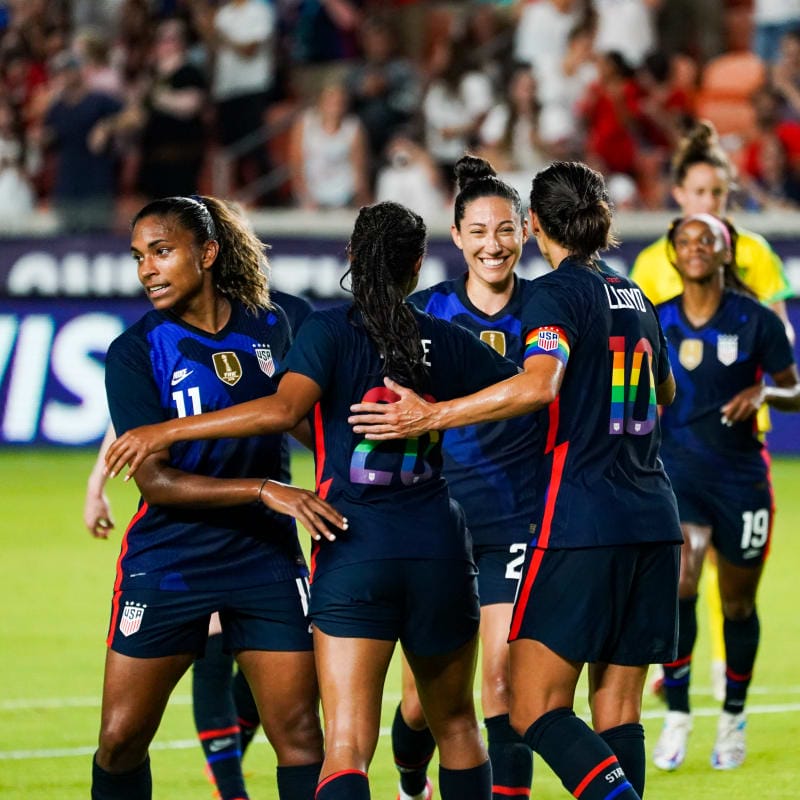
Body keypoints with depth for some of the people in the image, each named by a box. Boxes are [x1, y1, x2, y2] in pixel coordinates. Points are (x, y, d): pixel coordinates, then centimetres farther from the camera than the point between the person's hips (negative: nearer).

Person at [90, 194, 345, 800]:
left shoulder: (271, 326, 3)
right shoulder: (134, 353, -9)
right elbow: (154, 481, -15)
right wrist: (264, 489, -23)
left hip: (265, 557, 2)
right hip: (167, 562, -2)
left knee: (299, 733, -1)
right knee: (122, 739, -2)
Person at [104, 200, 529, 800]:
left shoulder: (330, 330, -4)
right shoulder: (446, 341, 6)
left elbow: (284, 408, -20)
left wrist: (168, 431, -16)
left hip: (353, 553, -3)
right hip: (438, 547, 3)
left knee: (347, 745, -10)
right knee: (455, 723, 22)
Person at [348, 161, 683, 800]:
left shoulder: (558, 292, -6)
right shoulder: (632, 297, 16)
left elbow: (538, 385, -26)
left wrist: (430, 416, -25)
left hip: (582, 523, -7)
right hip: (653, 524, 7)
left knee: (536, 710, -7)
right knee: (617, 716, 8)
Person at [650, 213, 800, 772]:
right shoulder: (657, 324, 0)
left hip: (742, 475, 0)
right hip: (679, 470, 0)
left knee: (739, 605, 9)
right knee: (677, 587, -21)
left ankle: (734, 717, 29)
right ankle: (676, 714, -9)